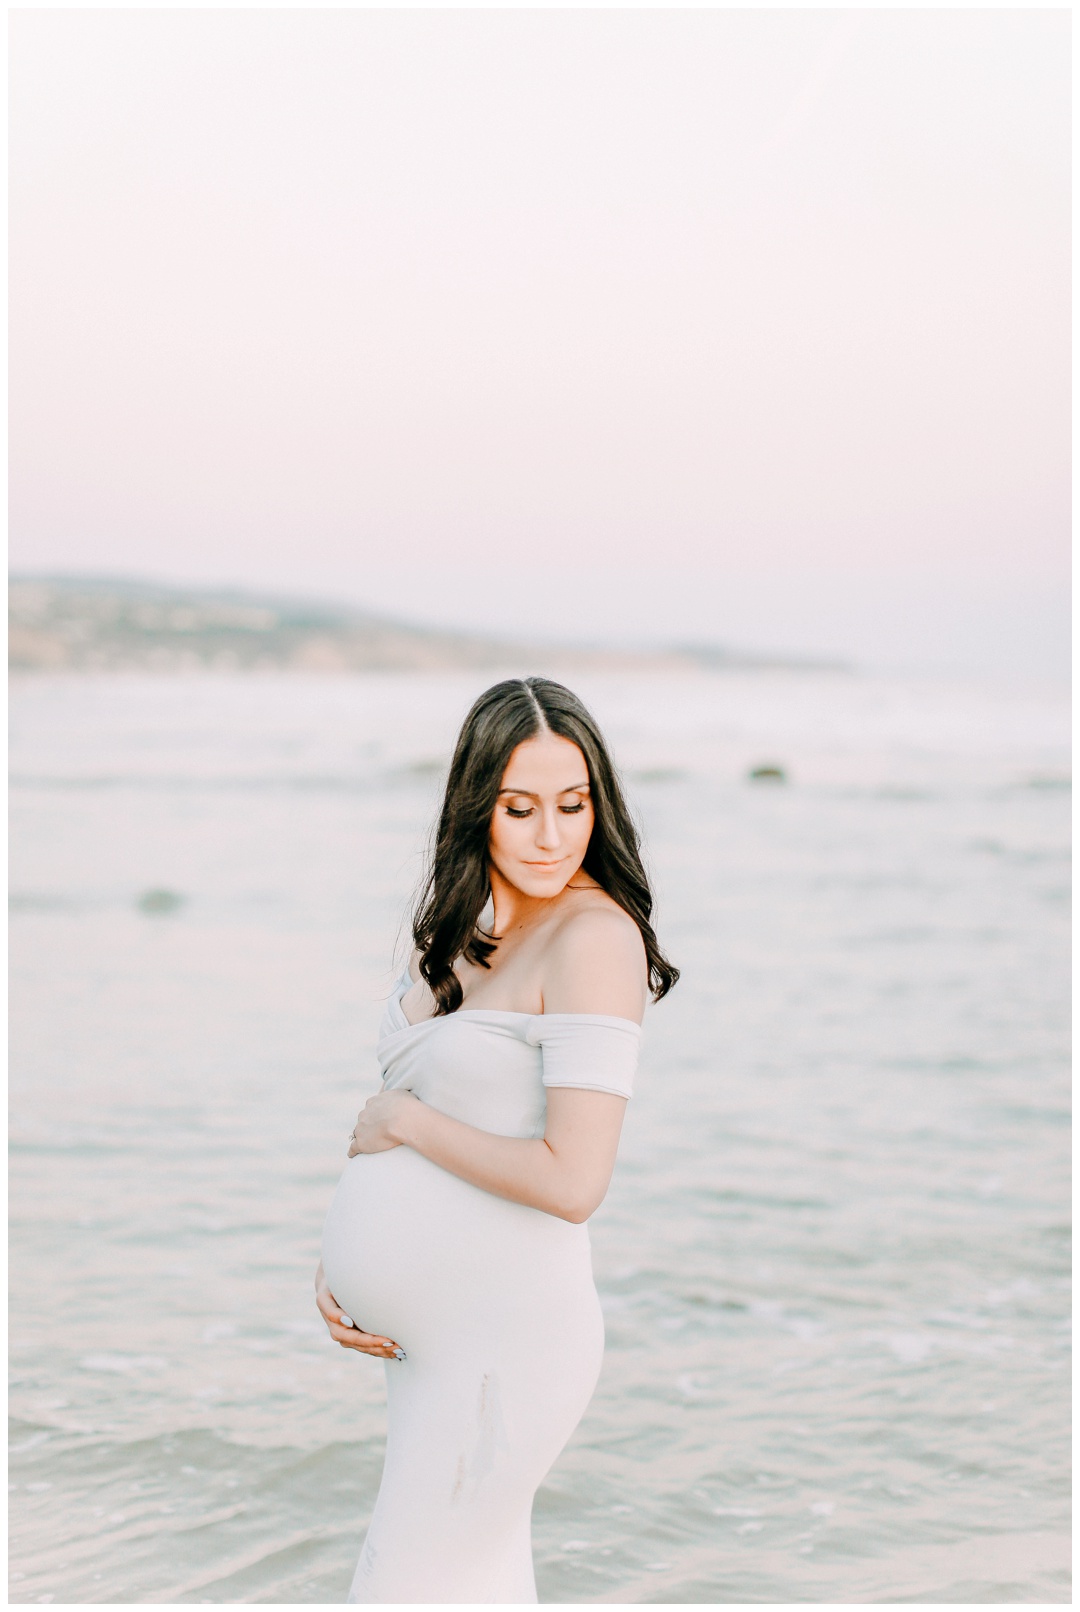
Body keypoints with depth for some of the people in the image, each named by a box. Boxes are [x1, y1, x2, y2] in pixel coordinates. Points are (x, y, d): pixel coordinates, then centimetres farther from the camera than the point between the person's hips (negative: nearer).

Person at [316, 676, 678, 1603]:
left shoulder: (595, 937, -18)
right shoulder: (460, 920, 7)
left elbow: (572, 1181, -25)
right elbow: (395, 1118, 16)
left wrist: (406, 1120, -13)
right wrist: (336, 1260, 3)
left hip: (505, 1342, -8)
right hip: (432, 1324, 8)